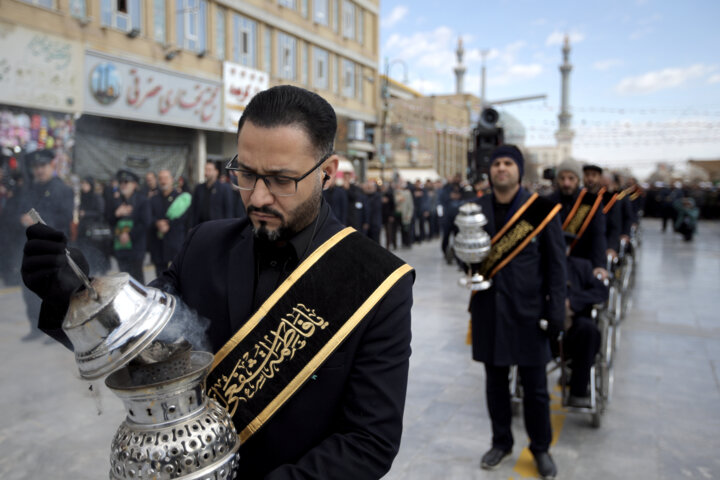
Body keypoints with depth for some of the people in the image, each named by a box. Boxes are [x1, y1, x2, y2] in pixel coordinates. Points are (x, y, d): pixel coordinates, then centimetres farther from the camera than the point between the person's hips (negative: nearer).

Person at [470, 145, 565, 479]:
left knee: (535, 386, 9)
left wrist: (556, 311, -7)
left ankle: (541, 448, 30)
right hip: (489, 310, 3)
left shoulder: (540, 209, -5)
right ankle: (501, 442, 34)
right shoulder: (476, 209, 4)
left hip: (528, 311, -2)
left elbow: (556, 263, -3)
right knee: (495, 381, 15)